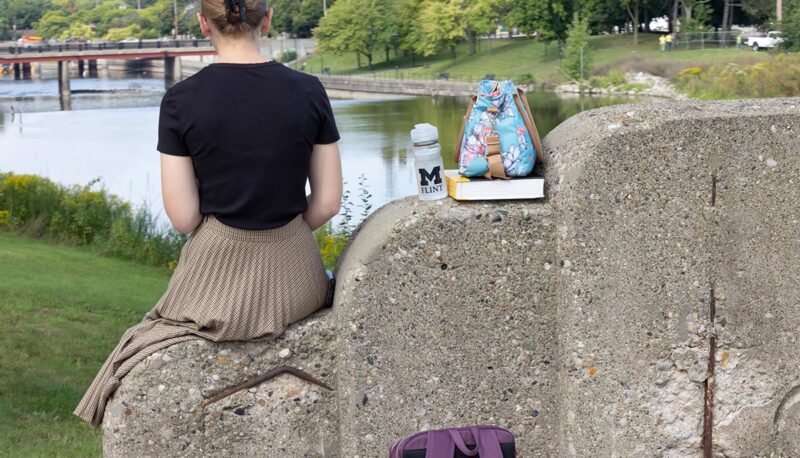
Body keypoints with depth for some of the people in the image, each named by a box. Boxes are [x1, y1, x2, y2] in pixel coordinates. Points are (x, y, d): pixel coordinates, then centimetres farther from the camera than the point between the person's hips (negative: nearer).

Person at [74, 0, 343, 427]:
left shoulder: (180, 101, -12)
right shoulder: (309, 91, -6)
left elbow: (183, 217, -11)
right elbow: (328, 202, -3)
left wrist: (226, 233, 10)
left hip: (218, 271, -1)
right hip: (295, 276, 1)